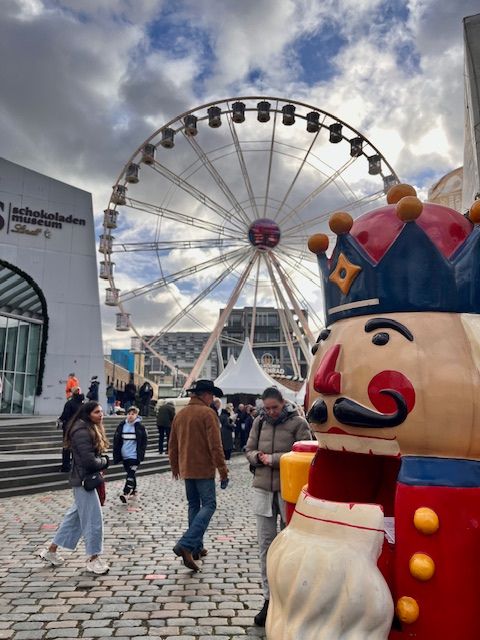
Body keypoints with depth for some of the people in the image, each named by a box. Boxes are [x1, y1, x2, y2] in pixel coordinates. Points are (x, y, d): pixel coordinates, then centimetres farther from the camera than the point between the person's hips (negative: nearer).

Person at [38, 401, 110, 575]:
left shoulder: (92, 429, 11)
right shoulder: (82, 432, -21)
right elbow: (89, 460, -25)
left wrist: (101, 461, 0)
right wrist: (105, 461, -8)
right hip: (84, 480, -10)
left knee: (75, 516, 19)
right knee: (93, 518, -2)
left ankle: (51, 549, 32)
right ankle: (93, 559, 11)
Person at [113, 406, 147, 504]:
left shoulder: (140, 427, -7)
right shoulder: (122, 425, 2)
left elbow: (144, 441, -4)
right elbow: (116, 440, 6)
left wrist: (141, 453, -9)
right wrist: (116, 454, 3)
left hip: (134, 455, -5)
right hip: (124, 455, 5)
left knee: (131, 474, -12)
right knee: (130, 473, 17)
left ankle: (126, 494, -16)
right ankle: (133, 490, 31)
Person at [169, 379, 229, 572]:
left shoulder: (180, 414, 10)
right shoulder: (207, 413, -12)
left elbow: (172, 445, 16)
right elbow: (215, 445, -17)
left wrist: (175, 467, 28)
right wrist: (223, 471, -12)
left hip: (186, 469, 7)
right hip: (204, 469, -7)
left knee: (194, 506, 16)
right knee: (208, 505, -3)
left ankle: (196, 548, 21)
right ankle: (186, 545, -15)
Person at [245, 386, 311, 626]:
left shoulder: (298, 422, -7)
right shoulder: (259, 421, 6)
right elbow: (249, 450, 11)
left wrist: (273, 459, -15)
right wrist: (258, 457, -11)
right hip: (263, 489, 4)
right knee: (265, 544, 8)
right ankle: (269, 598, 19)